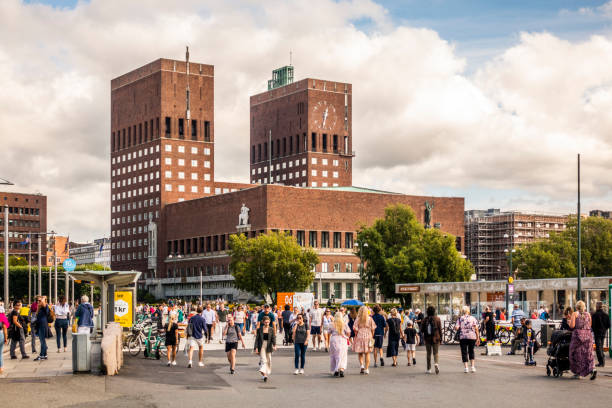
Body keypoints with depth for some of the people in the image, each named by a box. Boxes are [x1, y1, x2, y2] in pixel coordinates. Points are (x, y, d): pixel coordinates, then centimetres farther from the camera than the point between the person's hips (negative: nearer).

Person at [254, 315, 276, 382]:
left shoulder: (271, 329, 2)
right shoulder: (260, 329, 1)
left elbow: (273, 338, -6)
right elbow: (257, 339, 2)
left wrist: (274, 345, -23)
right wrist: (256, 348, -5)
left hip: (269, 347, 2)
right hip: (262, 346, -2)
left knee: (269, 360, 8)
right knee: (263, 359, -14)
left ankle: (267, 373, 23)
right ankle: (264, 374, -23)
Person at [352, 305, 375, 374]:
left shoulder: (358, 319, -5)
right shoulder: (370, 319, -2)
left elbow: (355, 328, -9)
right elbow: (372, 329, 0)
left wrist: (356, 335, 8)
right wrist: (372, 336, 10)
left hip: (360, 336, -1)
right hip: (368, 337, 1)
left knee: (360, 353, 12)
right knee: (367, 354, 9)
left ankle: (362, 365, -9)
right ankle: (366, 369, 8)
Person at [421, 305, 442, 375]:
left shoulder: (424, 319, -3)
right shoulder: (437, 319, -3)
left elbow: (422, 329, -2)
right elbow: (440, 329, -1)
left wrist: (422, 334, 15)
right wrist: (440, 338, 5)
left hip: (427, 338, 0)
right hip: (436, 338, 0)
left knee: (428, 353, 10)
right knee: (435, 352, 7)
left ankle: (429, 369, 11)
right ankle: (436, 363, -22)